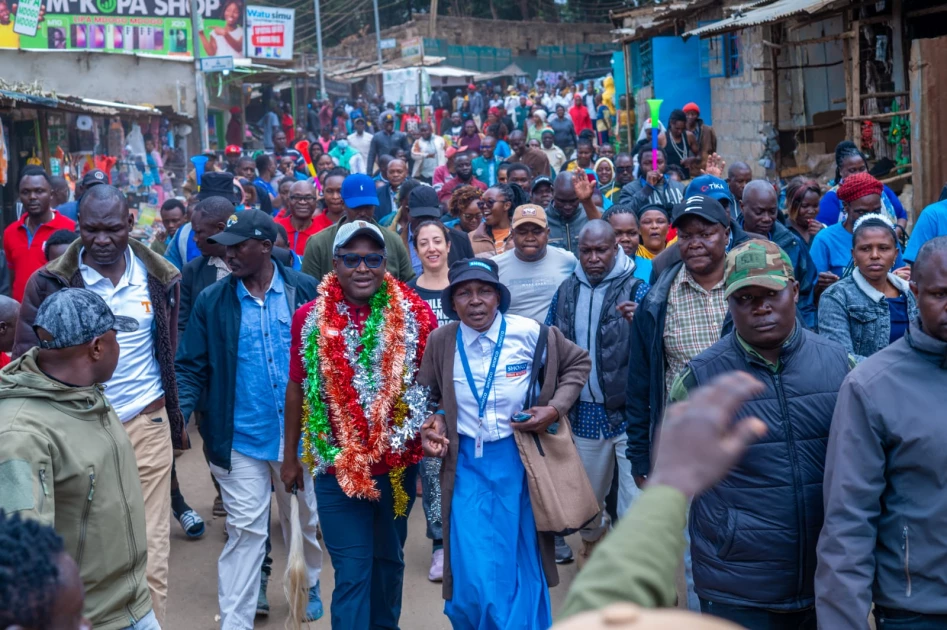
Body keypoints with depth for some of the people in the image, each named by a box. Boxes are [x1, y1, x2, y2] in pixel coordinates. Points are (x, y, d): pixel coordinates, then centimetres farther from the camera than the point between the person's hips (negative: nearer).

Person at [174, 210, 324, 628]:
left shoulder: (306, 291, -5)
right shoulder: (212, 301, -4)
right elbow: (192, 367, -2)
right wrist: (179, 412, -17)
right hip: (239, 438, -1)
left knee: (303, 521, 19)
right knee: (244, 530, 2)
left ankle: (309, 587, 44)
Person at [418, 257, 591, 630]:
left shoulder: (532, 333, -9)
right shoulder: (440, 342, -3)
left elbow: (578, 363, 7)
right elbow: (430, 395, 14)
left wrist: (556, 408, -7)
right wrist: (436, 419, -7)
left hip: (520, 462, 0)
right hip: (467, 465, 0)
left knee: (523, 567, 13)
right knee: (473, 577, -4)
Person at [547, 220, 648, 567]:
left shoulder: (636, 290, -7)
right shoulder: (567, 291, 4)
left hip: (629, 410, -4)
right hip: (585, 412, 4)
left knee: (637, 499, -4)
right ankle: (591, 539, 45)